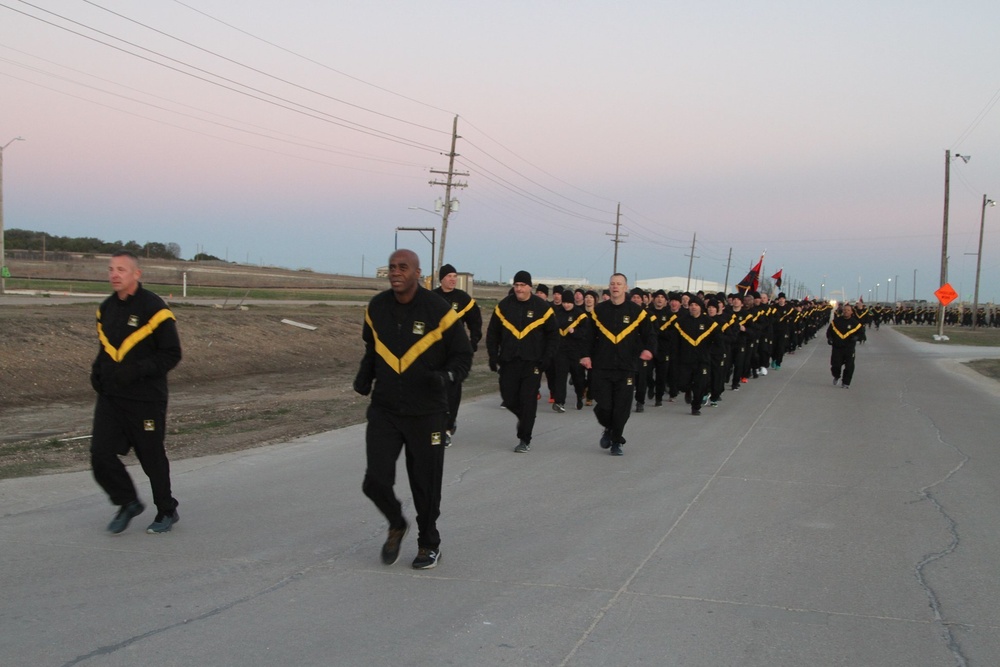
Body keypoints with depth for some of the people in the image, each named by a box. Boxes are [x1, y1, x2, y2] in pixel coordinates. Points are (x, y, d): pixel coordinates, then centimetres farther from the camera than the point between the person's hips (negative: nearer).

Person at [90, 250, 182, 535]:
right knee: (101, 454, -4)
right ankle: (128, 503, 19)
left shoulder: (154, 308, -12)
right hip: (109, 397, 6)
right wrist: (97, 370, 4)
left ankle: (167, 512, 27)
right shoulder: (106, 308, 9)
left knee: (152, 458, 6)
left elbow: (172, 354, -10)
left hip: (146, 400, -6)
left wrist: (137, 370, -22)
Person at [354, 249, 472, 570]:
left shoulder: (438, 311, -11)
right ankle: (396, 526, 25)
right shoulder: (376, 308, 1)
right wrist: (365, 376, 1)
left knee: (425, 483, 6)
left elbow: (463, 355, -3)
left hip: (426, 413, -3)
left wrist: (446, 376, -24)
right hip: (383, 409, 3)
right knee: (375, 480, -7)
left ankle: (429, 544, 30)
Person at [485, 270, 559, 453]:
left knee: (528, 402, -5)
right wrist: (493, 357, 2)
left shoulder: (542, 307, -2)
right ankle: (523, 417, 36)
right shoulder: (503, 306, 4)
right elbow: (493, 333, 10)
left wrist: (547, 358, -6)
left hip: (532, 363, -2)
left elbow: (553, 334, 3)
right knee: (509, 399, 4)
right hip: (508, 362, 3)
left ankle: (525, 440, 4)